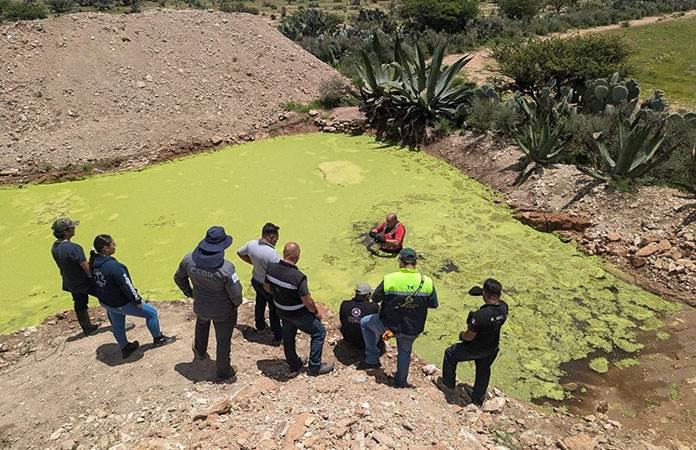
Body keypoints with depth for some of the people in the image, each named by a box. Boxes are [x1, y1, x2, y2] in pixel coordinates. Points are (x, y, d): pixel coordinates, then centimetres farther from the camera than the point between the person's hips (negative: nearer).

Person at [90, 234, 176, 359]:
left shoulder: (94, 262, -8)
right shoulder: (113, 266, -35)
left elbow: (97, 282, 7)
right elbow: (127, 286, -27)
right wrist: (138, 300, -13)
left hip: (105, 302, 9)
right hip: (121, 304, -9)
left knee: (117, 325, 26)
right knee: (151, 312, 9)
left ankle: (125, 349, 46)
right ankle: (158, 339, 27)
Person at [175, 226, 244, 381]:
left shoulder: (189, 259, -20)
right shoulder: (226, 268, -33)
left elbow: (179, 278, -1)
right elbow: (236, 293, -24)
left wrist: (189, 293, 15)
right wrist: (237, 303, -1)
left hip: (200, 306, 4)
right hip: (223, 311, -4)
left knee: (202, 322, 38)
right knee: (223, 340, 18)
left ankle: (200, 352, 60)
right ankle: (222, 372, 37)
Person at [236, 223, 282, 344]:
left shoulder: (251, 244, -15)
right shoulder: (272, 253, -37)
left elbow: (239, 253, 5)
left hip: (256, 280, 6)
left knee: (260, 303, 31)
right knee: (274, 310, 15)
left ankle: (260, 325, 54)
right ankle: (278, 336, 33)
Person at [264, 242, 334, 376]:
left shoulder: (271, 268, -15)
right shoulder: (298, 277, -34)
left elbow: (267, 287, 3)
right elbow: (308, 301, -24)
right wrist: (316, 312, -5)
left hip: (281, 311, 7)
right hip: (298, 314, -6)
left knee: (288, 336, 25)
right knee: (319, 332, 13)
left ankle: (293, 364, 44)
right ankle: (315, 367, 21)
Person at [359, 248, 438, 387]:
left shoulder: (389, 280, -20)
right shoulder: (427, 282, -14)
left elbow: (375, 298, -6)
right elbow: (433, 304, -1)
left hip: (389, 325, -2)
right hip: (412, 330, 3)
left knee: (365, 322, 25)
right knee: (405, 351, 32)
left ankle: (372, 359, 28)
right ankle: (401, 381, 47)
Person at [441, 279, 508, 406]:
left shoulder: (481, 315, -39)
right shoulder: (504, 307, -19)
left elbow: (469, 337, -26)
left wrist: (462, 335, -5)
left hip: (475, 349, -6)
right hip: (492, 349, 6)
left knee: (450, 354, 20)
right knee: (483, 371, 29)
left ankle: (448, 383, 37)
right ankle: (478, 399, 48)